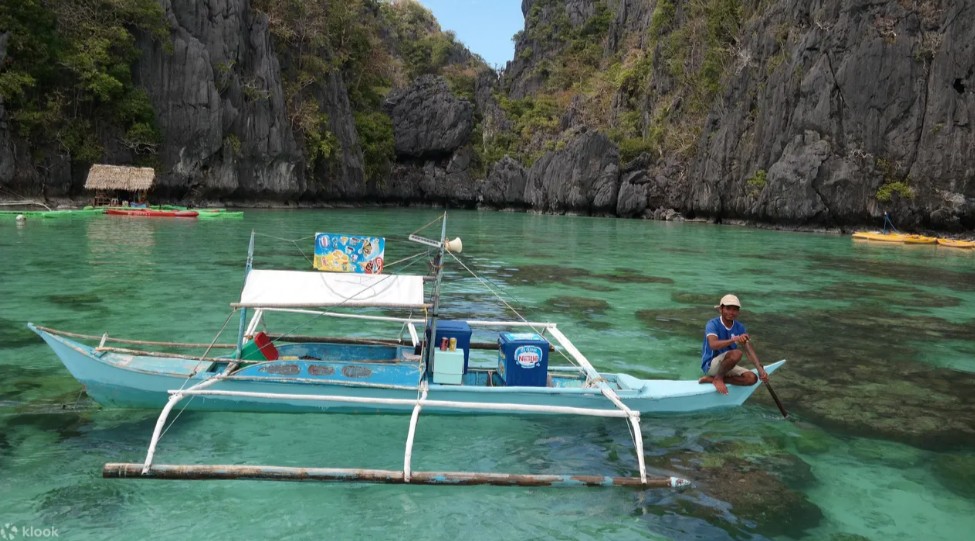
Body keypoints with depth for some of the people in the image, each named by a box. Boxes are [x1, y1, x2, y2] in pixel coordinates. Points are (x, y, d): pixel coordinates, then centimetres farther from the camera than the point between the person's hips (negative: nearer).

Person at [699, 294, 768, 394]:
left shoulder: (739, 327, 1)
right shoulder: (712, 324, -17)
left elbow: (749, 349, -7)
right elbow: (713, 345, -36)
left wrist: (760, 369, -22)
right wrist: (734, 339, -50)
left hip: (726, 366, 7)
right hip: (710, 365, -7)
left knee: (752, 378, -15)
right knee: (736, 353, -32)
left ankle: (711, 379, -9)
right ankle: (718, 378, -10)